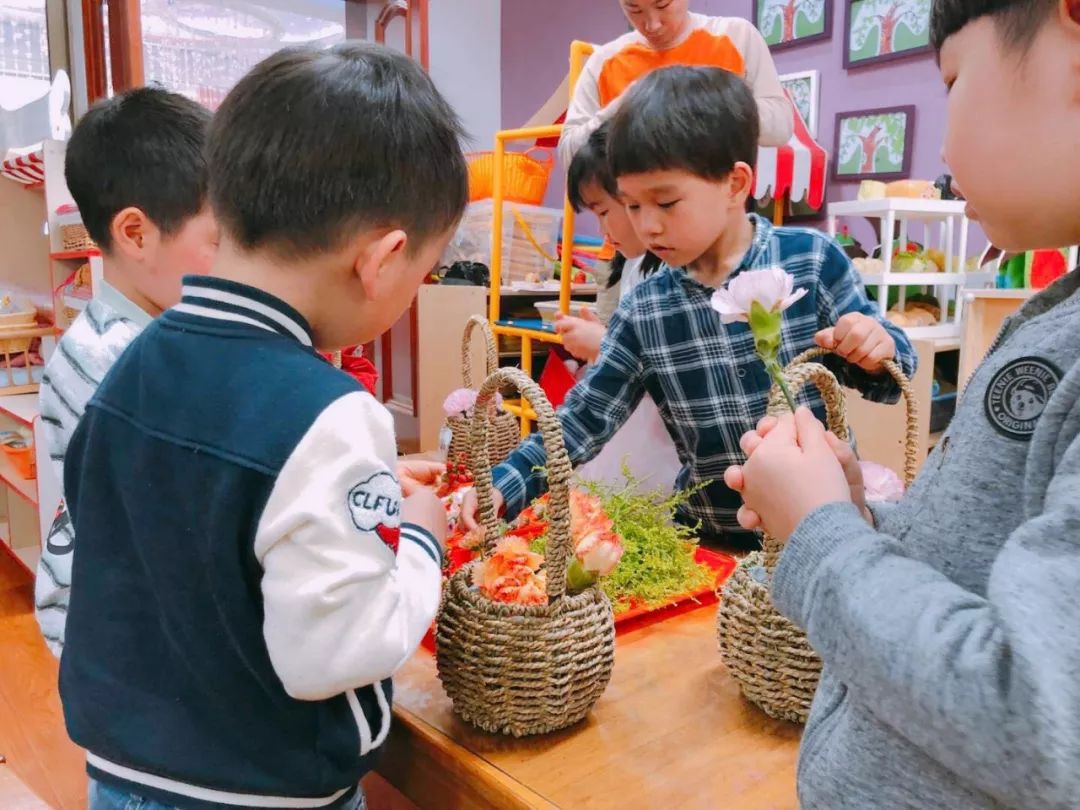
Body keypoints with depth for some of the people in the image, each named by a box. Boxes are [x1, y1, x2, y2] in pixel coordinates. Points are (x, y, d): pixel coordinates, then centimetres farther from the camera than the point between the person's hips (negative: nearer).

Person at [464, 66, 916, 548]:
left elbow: (875, 375, 2)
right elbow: (585, 416, -1)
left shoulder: (812, 261, -10)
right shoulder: (643, 310, -5)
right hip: (711, 537, 1)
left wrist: (879, 353, -21)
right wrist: (506, 485, -12)